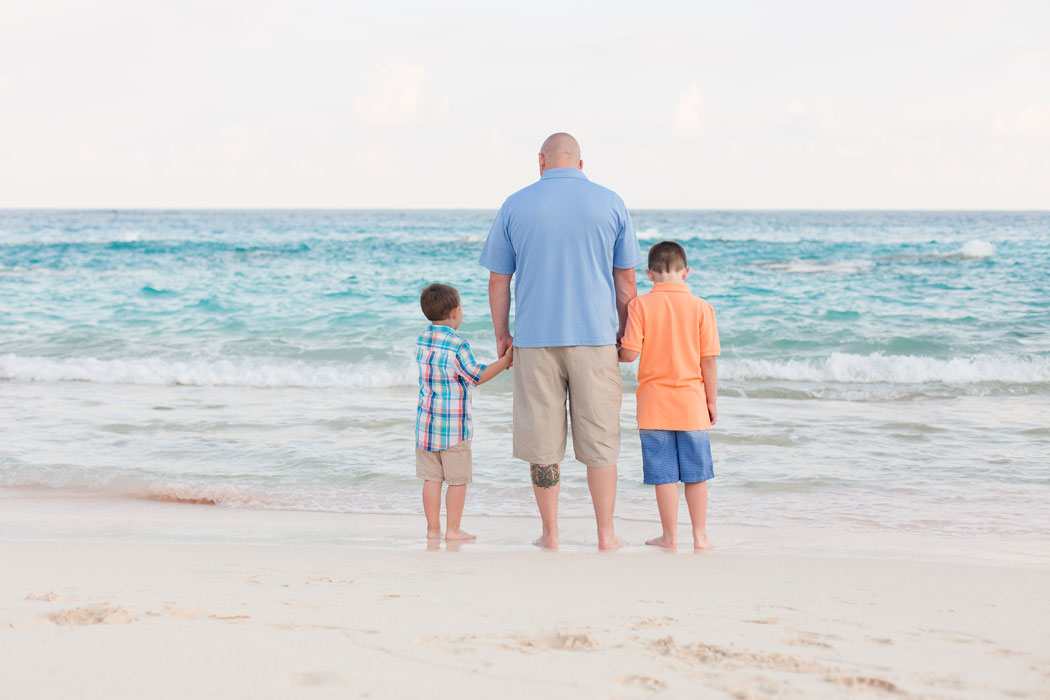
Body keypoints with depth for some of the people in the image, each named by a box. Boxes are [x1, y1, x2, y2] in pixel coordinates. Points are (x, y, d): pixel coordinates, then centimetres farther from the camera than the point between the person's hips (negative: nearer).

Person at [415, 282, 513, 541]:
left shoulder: (421, 341, 5)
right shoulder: (458, 346, -16)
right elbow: (477, 377, -5)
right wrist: (505, 360, 2)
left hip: (426, 421, 6)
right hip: (454, 426, -6)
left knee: (432, 478, 9)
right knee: (458, 480, 5)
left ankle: (433, 529, 12)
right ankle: (453, 529, 8)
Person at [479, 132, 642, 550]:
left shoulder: (516, 206, 2)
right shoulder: (610, 204, 3)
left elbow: (498, 281, 4)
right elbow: (626, 281, 6)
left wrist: (501, 335, 15)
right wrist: (625, 332, 17)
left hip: (535, 339, 0)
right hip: (595, 337, 0)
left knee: (542, 440, 7)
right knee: (599, 438, 6)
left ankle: (550, 533, 12)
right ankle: (606, 534, 9)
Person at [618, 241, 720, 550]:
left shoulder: (640, 305, -7)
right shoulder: (701, 307, -4)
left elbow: (630, 353, -11)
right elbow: (708, 360, -3)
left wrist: (613, 352, 11)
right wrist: (712, 401, 7)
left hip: (654, 405, -1)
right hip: (692, 403, 1)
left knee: (664, 474, 5)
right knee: (696, 473, 10)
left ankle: (670, 536, 11)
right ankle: (700, 535, 15)